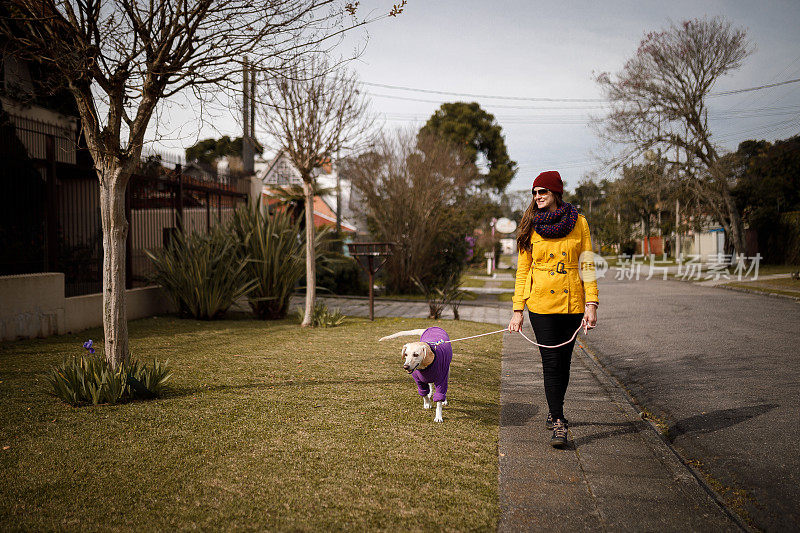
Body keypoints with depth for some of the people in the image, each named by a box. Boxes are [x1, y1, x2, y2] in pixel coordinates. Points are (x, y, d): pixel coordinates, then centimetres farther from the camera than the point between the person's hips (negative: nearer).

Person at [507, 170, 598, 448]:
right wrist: (517, 310, 0)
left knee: (563, 360, 9)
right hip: (541, 303, -1)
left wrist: (591, 304, -5)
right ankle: (558, 423, -2)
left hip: (572, 302, 1)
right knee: (551, 362, -6)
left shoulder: (578, 222, 3)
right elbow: (522, 269, 6)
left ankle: (554, 412, 28)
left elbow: (587, 265, 3)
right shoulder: (531, 225, 5)